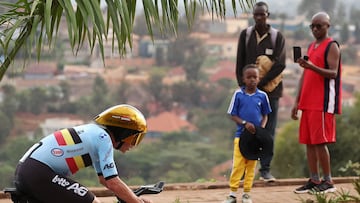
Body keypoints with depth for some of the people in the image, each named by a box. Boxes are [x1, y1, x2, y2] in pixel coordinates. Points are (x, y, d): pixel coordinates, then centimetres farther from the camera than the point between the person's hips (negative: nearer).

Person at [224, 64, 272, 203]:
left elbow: (265, 115, 10)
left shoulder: (262, 96, 0)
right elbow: (232, 115, -1)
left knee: (251, 165, 7)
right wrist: (245, 123, -16)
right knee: (237, 164, -4)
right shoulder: (238, 94, -4)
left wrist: (262, 128, -7)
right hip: (241, 134, -2)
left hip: (255, 135, 2)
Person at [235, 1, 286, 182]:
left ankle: (265, 169, 6)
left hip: (270, 90, 0)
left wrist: (260, 83, -14)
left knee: (268, 131, 1)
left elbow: (280, 65, -7)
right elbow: (239, 64, 5)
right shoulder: (245, 35, 5)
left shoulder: (277, 37, 1)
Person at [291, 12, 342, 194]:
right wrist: (297, 102, 15)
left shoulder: (332, 46, -5)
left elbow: (333, 73, -15)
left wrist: (312, 67, -31)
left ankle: (328, 182, 0)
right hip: (308, 102, 8)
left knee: (320, 141, -8)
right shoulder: (311, 47, 19)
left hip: (323, 103, -8)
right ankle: (314, 180, 12)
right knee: (309, 142, 6)